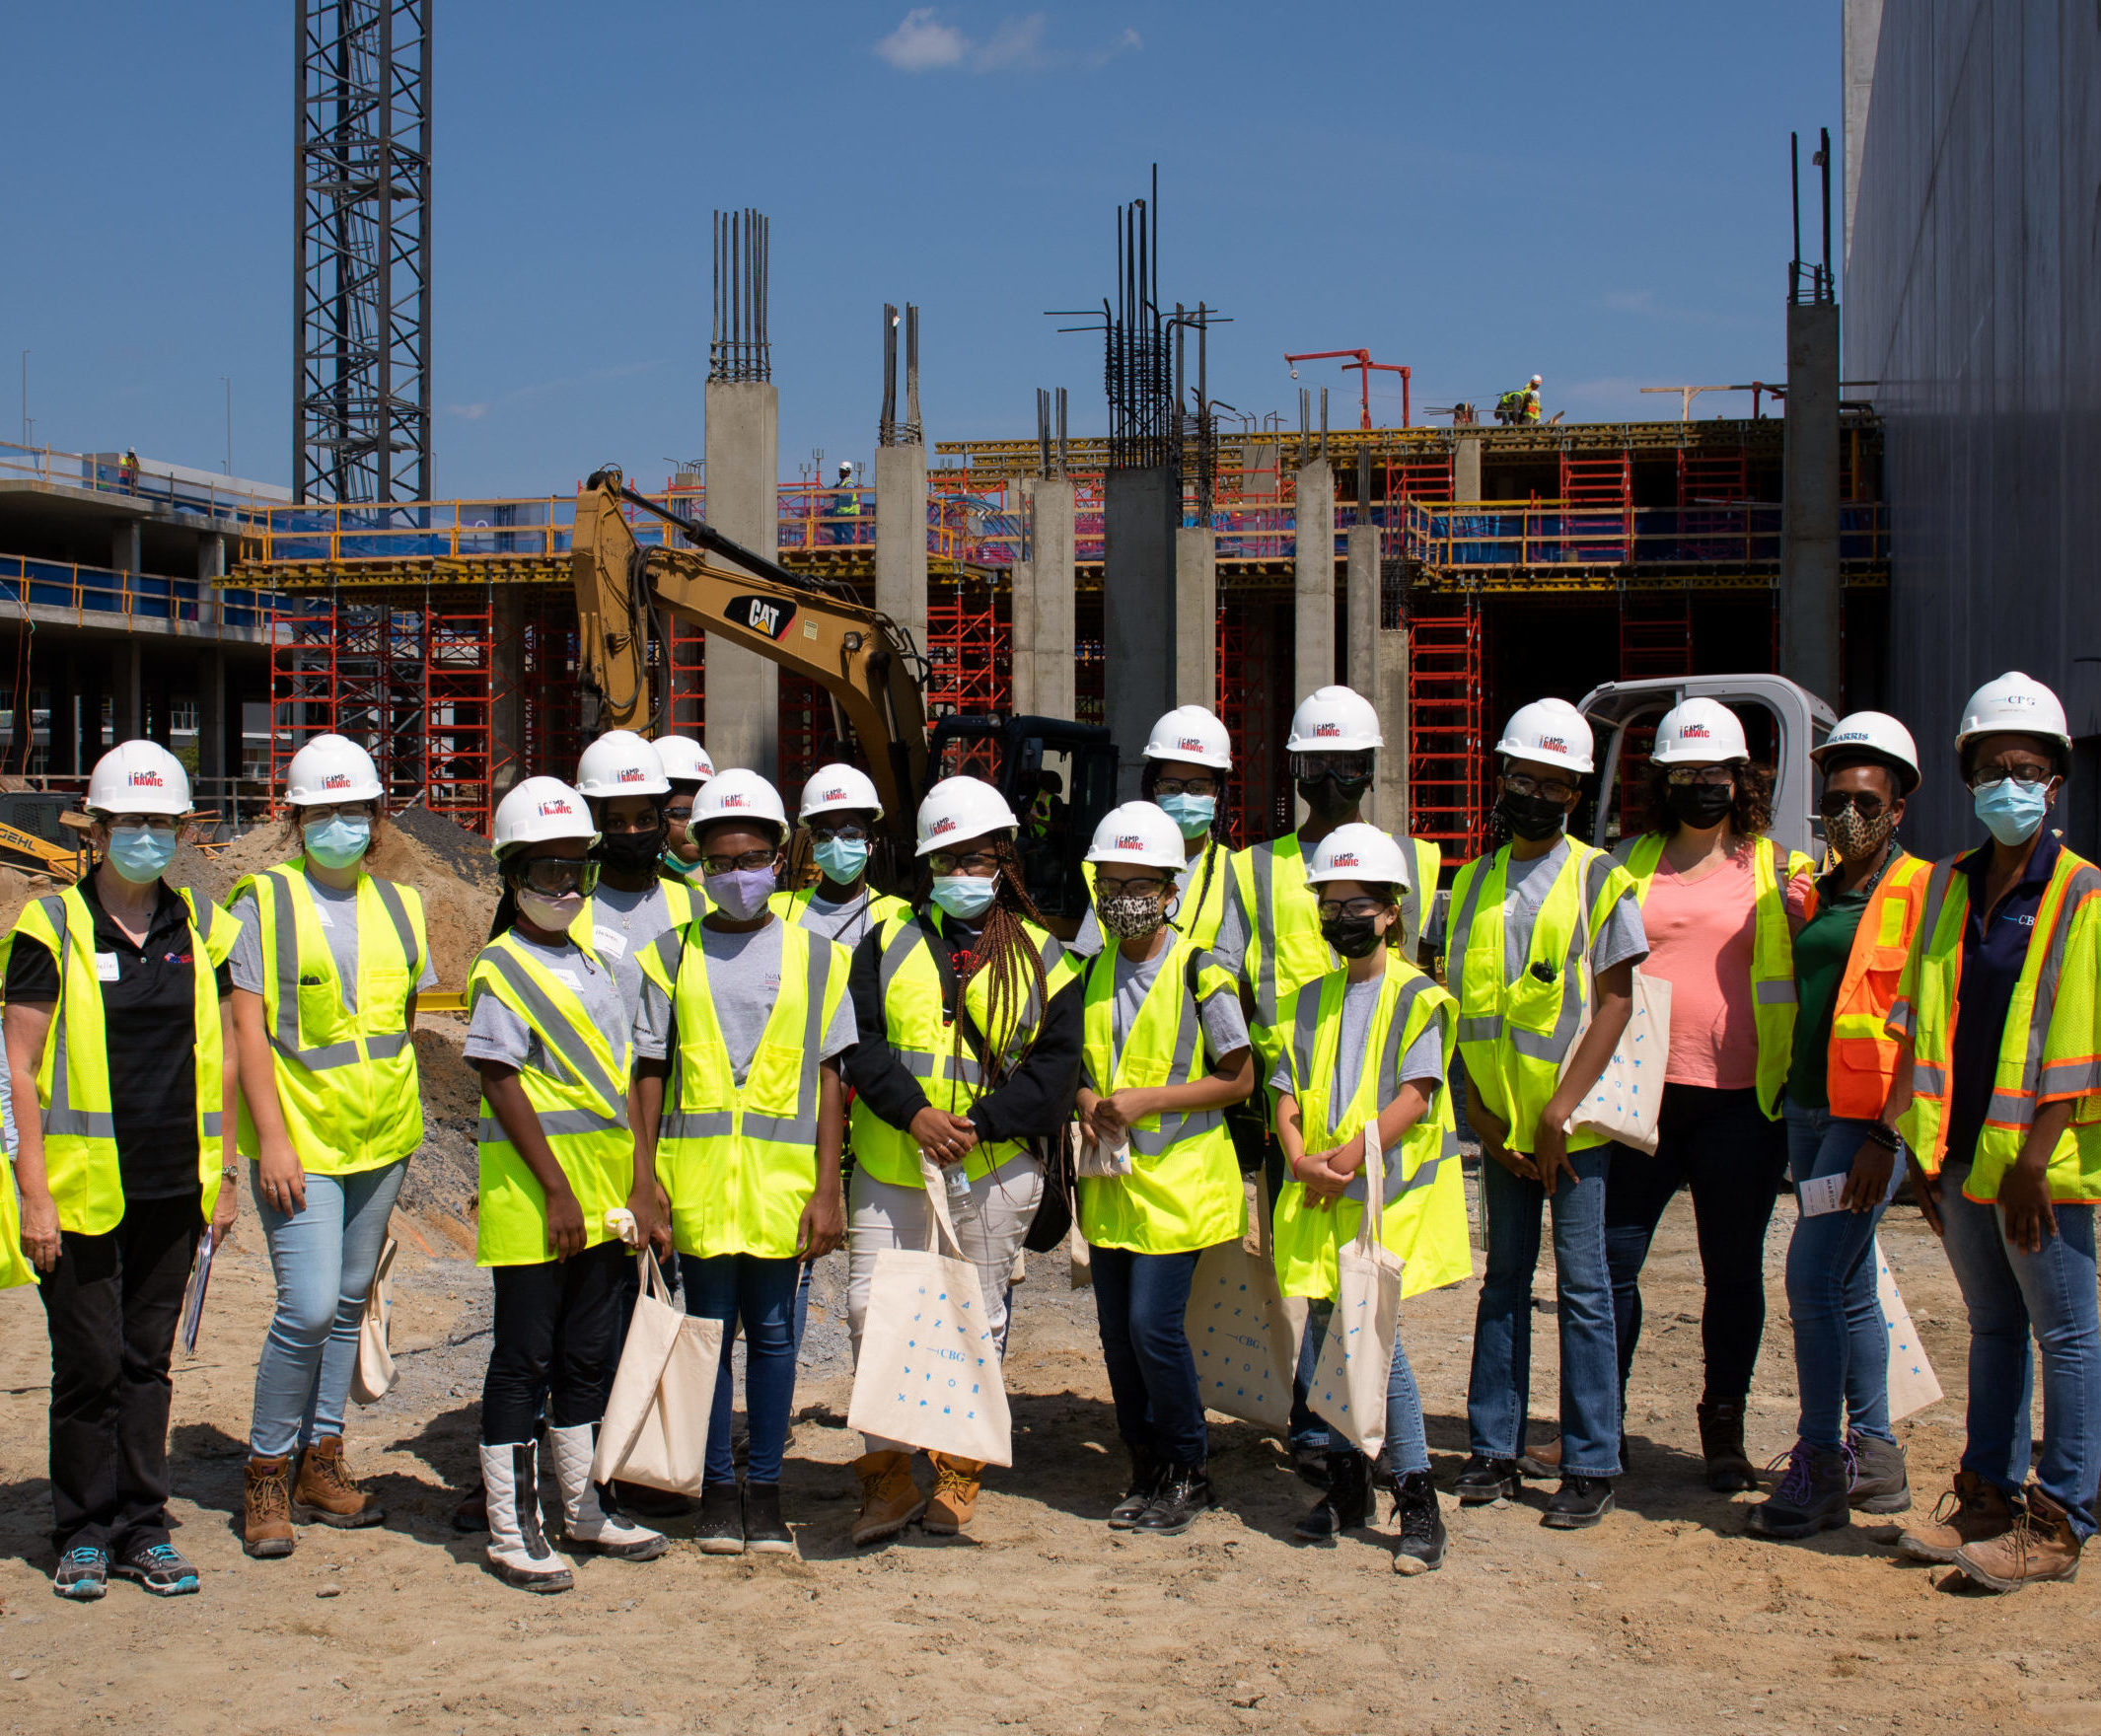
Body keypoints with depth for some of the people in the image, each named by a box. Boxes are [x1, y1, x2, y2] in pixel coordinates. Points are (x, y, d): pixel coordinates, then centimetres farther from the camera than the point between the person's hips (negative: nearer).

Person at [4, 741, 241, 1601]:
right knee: (89, 1362, 2)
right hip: (83, 1190, -3)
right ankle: (83, 1535, 16)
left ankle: (143, 1527, 20)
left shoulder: (201, 927, 8)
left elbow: (223, 1057, 13)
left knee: (148, 1360, 11)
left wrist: (224, 1176, 9)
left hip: (173, 1189, 4)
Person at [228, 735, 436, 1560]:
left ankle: (322, 1464, 22)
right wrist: (272, 1138, -15)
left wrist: (406, 1122, 13)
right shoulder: (265, 904, -5)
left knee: (347, 1305, 11)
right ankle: (266, 1474, 4)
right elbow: (248, 1029, -9)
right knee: (308, 1307, -12)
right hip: (300, 1143, -5)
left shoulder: (398, 907, 9)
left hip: (380, 1141, 5)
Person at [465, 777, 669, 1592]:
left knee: (587, 1356, 15)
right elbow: (502, 1085, -13)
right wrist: (557, 1192, -16)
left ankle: (582, 1509, 28)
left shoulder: (594, 964, 14)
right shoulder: (501, 968, -7)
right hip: (531, 1195, -7)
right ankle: (510, 1531, 8)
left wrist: (641, 1186, 6)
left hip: (603, 1199, 7)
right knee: (523, 1361, 0)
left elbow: (627, 1080, 13)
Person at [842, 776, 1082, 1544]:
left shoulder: (1040, 956, 3)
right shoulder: (889, 942, 7)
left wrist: (979, 1123, -16)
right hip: (889, 1164, 1)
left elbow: (1056, 1063, -5)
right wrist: (914, 1113, -17)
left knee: (976, 1318, 7)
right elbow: (860, 1041, -3)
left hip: (994, 1169, -1)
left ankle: (958, 1472, 21)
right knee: (872, 1308, -1)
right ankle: (888, 1475, 11)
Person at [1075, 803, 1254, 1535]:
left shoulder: (1198, 971, -9)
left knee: (1153, 1324, -9)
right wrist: (1088, 1103, -6)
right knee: (1117, 1332, 8)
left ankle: (1188, 1470, 9)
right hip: (1110, 1180, 6)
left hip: (1178, 1178, -6)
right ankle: (1148, 1473, 22)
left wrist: (1145, 1101, -16)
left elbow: (1238, 1078, -8)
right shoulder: (1093, 974, 8)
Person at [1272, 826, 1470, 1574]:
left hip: (1390, 1190, -5)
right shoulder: (1313, 1000, 15)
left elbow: (1416, 1095, -11)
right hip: (1319, 1198, 6)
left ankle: (1417, 1501, -3)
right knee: (1328, 1333, 8)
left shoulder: (1417, 997, -3)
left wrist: (1349, 1155, -18)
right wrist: (1300, 1157, -8)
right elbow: (1289, 1090, 10)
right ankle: (1346, 1485, 22)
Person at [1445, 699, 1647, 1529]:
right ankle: (1494, 1451, 17)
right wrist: (1477, 1105, -2)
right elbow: (1462, 1001, 10)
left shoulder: (1599, 880, -3)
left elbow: (1615, 1000, -8)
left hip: (1573, 1122, -4)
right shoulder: (1475, 883, 10)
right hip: (1500, 1125, 5)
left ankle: (1591, 1467, 4)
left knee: (1581, 1286, -2)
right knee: (1503, 1280, 10)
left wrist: (1561, 1111, -14)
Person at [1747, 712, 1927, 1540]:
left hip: (1869, 1119, -8)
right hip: (1809, 1109, 8)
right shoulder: (1815, 895, 15)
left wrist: (1888, 1137, -19)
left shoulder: (1920, 894, -8)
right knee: (1849, 1288, 13)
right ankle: (1875, 1459, 22)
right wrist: (1786, 1111, 16)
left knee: (1812, 1276, -13)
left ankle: (1819, 1470, -6)